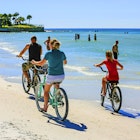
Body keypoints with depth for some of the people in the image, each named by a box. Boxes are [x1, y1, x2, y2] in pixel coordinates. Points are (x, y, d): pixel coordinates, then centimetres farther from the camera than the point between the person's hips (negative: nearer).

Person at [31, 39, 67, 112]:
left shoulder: (49, 54, -9)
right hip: (61, 76, 4)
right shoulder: (62, 53, 2)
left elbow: (41, 63, -5)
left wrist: (34, 62, 14)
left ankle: (45, 107, 26)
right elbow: (65, 62, 20)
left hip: (52, 76, -3)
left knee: (46, 91, 20)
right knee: (56, 84, 38)